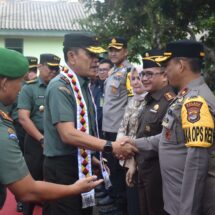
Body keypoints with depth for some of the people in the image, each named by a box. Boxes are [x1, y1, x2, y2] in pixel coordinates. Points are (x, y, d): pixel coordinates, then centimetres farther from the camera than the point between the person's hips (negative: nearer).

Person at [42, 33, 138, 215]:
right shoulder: (61, 87, -19)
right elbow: (68, 134, -28)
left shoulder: (83, 85, 9)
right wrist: (111, 147, -27)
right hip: (63, 168, -9)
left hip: (82, 165, 9)